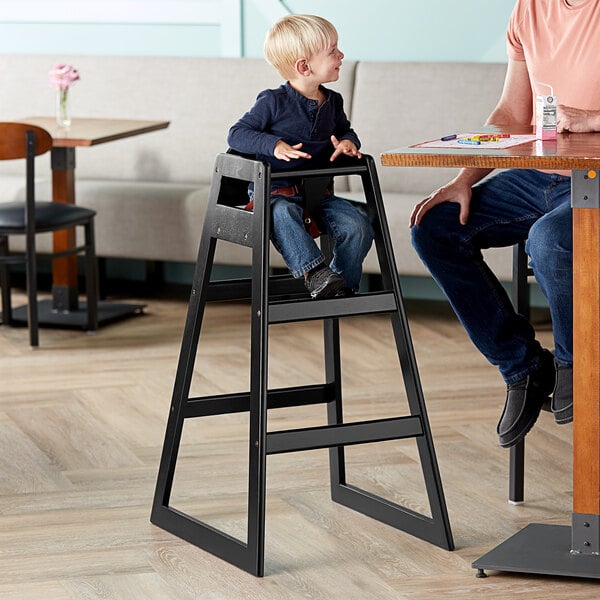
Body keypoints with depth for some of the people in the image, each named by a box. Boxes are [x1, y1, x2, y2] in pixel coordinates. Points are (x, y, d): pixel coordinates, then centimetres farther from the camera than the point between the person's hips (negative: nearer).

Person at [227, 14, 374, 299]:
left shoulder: (333, 102, 10)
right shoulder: (273, 102, -8)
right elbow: (236, 135, -9)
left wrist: (348, 142, 2)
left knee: (358, 225, -17)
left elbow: (345, 130, 28)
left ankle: (343, 284, 0)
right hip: (276, 190, -5)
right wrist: (274, 145, -25)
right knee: (283, 213, -39)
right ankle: (314, 272, -43)